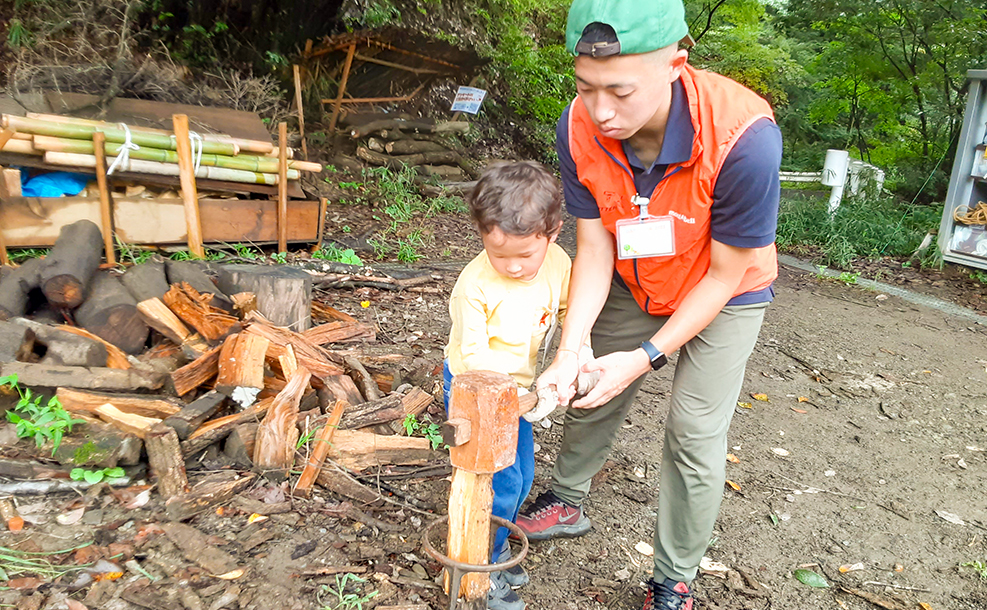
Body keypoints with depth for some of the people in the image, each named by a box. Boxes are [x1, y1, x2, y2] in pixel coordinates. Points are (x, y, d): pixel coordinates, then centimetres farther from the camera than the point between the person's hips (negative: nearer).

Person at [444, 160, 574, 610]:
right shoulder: (475, 284, -29)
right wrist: (515, 396, -35)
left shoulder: (558, 264, -14)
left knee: (522, 475, 16)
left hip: (517, 388, 6)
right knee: (500, 483, -5)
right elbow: (475, 357, -25)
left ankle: (496, 548, 41)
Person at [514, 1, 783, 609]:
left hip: (727, 294, -3)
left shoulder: (743, 137, -38)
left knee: (695, 434, -6)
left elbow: (724, 275, -25)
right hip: (633, 287, 4)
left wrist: (647, 357, -27)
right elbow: (594, 247, -16)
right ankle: (568, 502, 41)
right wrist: (571, 348, -26)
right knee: (590, 394, 12)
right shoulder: (580, 127, -26)